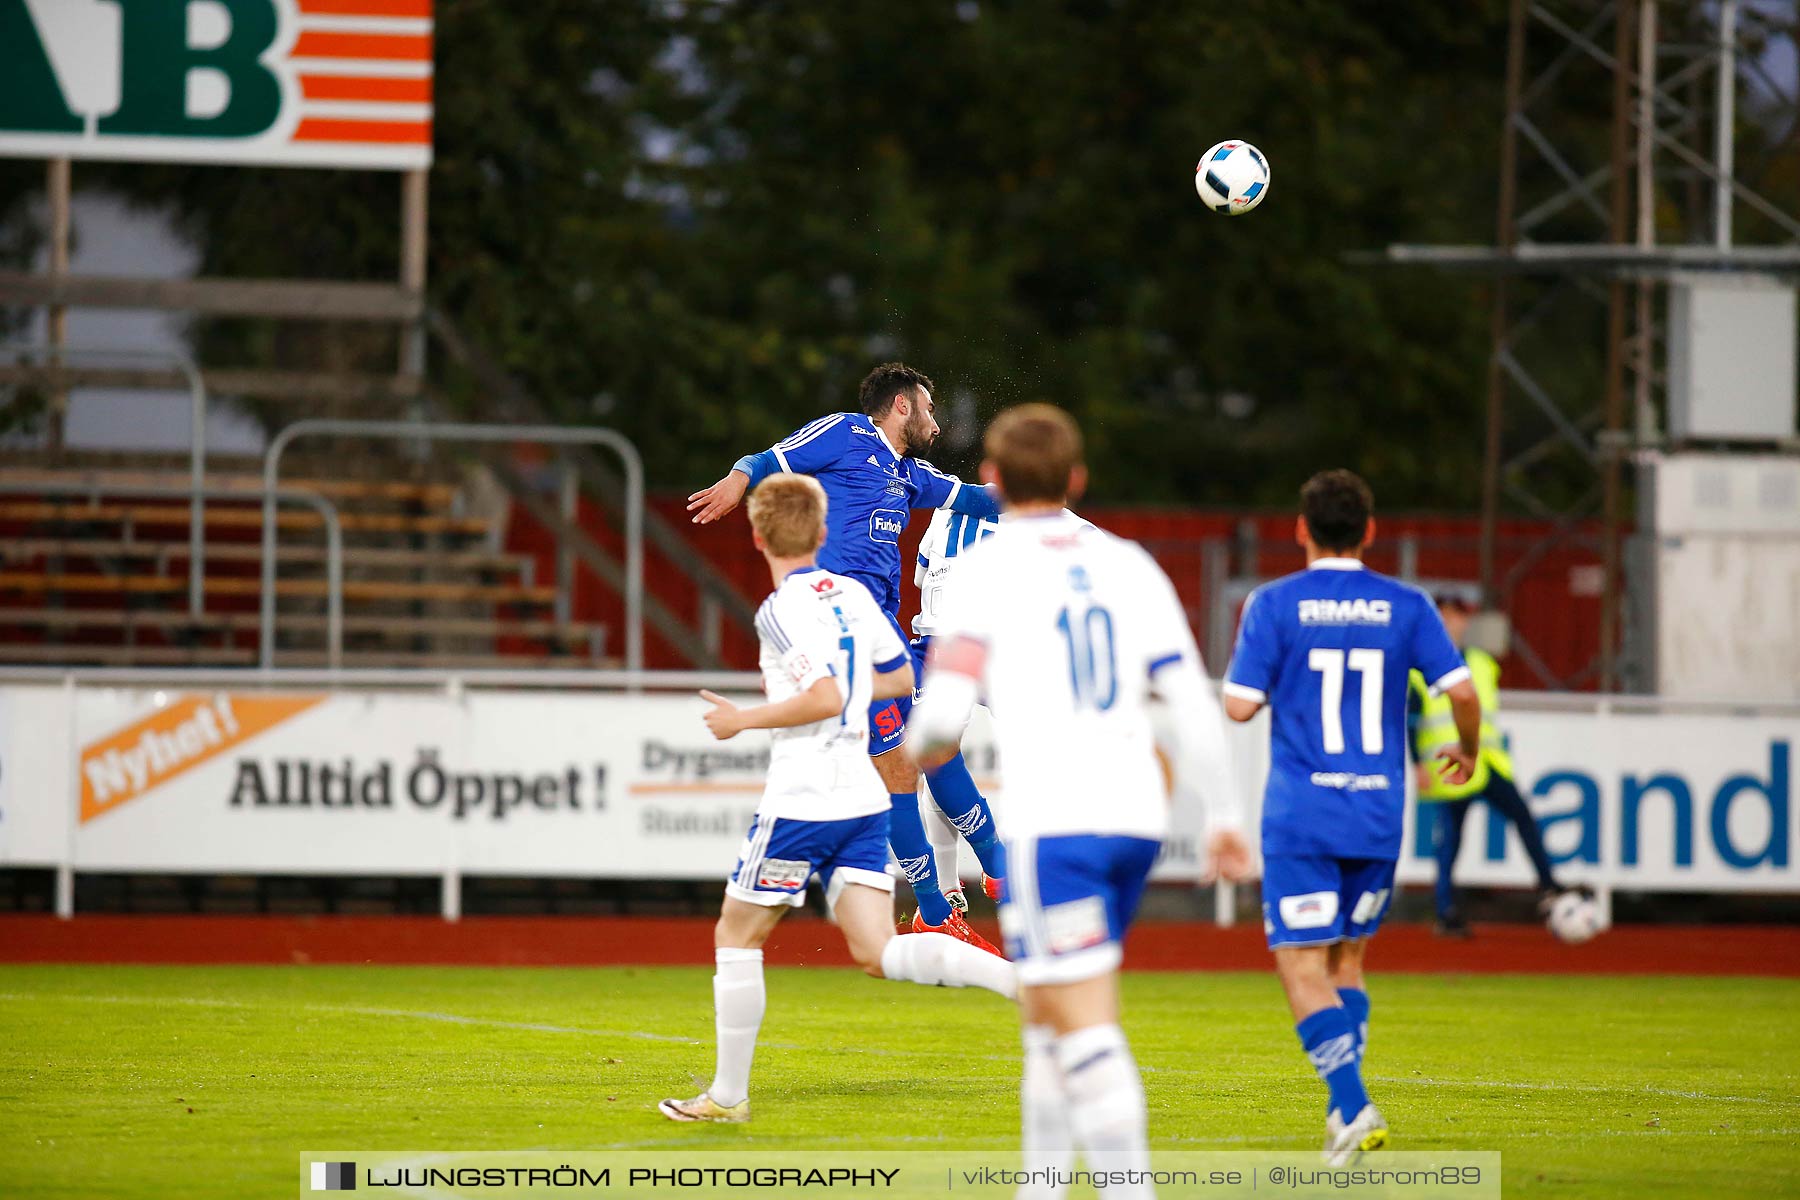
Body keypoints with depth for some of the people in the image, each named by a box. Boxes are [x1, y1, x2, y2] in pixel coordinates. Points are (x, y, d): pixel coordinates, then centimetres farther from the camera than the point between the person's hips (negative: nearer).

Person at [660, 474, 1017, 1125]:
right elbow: (900, 678, 22)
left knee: (736, 936, 10)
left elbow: (826, 699, -24)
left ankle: (727, 1095, 13)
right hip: (863, 798, 7)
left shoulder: (781, 611, -13)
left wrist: (744, 720, -11)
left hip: (801, 802, -7)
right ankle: (1023, 979, -22)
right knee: (877, 951, 0)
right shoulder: (854, 595, 10)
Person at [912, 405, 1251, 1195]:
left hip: (1051, 822, -6)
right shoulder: (1128, 566, 12)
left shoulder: (985, 570, -1)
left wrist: (923, 749, 13)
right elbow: (1190, 701, 7)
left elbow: (943, 712, -9)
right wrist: (1221, 816, 13)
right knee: (1044, 1007, 19)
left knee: (1083, 1023, -8)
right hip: (1135, 815, 6)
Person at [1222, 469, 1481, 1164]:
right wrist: (1466, 751, 17)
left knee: (1302, 964, -4)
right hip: (1378, 817, 3)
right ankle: (1346, 1112, 12)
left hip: (1300, 818, -3)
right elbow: (1461, 690, -3)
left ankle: (1352, 1106, -21)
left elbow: (1239, 705, -8)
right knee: (1347, 958, 18)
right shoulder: (1405, 606, 3)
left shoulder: (1274, 605, -4)